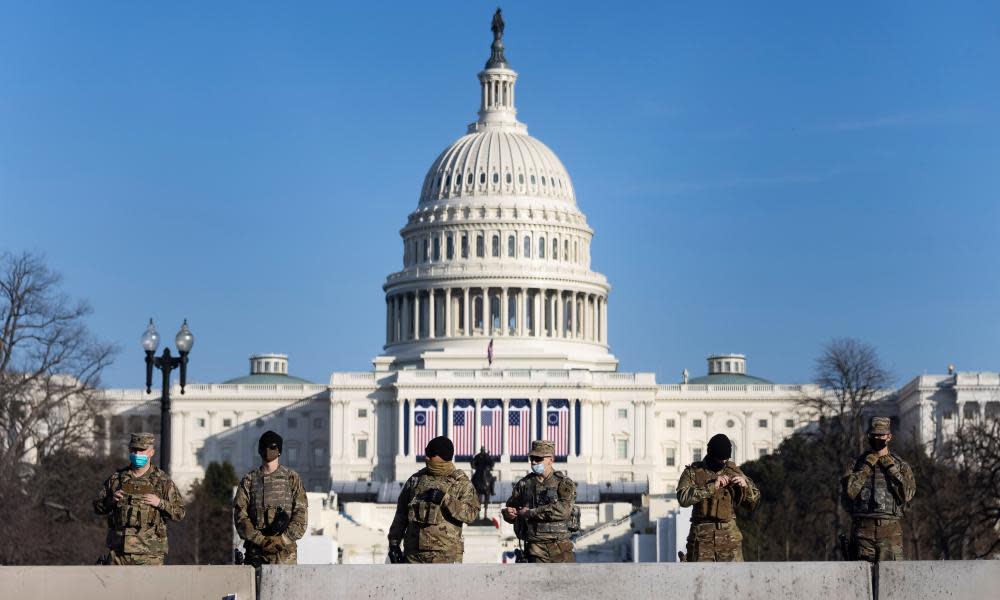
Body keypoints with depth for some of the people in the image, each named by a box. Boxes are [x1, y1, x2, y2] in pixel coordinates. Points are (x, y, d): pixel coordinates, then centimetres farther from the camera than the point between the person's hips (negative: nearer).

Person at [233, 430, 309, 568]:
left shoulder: (292, 478, 8)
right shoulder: (248, 480, 10)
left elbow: (301, 515, 1)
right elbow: (240, 515, 2)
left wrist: (283, 540, -11)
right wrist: (260, 540, -11)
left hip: (285, 552, -1)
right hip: (256, 553, 1)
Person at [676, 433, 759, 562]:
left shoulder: (733, 471, 9)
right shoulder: (693, 472, 2)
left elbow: (754, 501, 11)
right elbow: (683, 498, -16)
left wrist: (745, 486, -9)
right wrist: (712, 486, -19)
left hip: (729, 536, 2)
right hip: (702, 537, -2)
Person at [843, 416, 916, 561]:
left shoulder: (900, 465, 10)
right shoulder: (858, 463, 10)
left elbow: (907, 494, -5)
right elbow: (850, 491, -7)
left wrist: (891, 469, -6)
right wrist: (866, 467, -6)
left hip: (890, 530, 0)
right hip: (863, 529, 0)